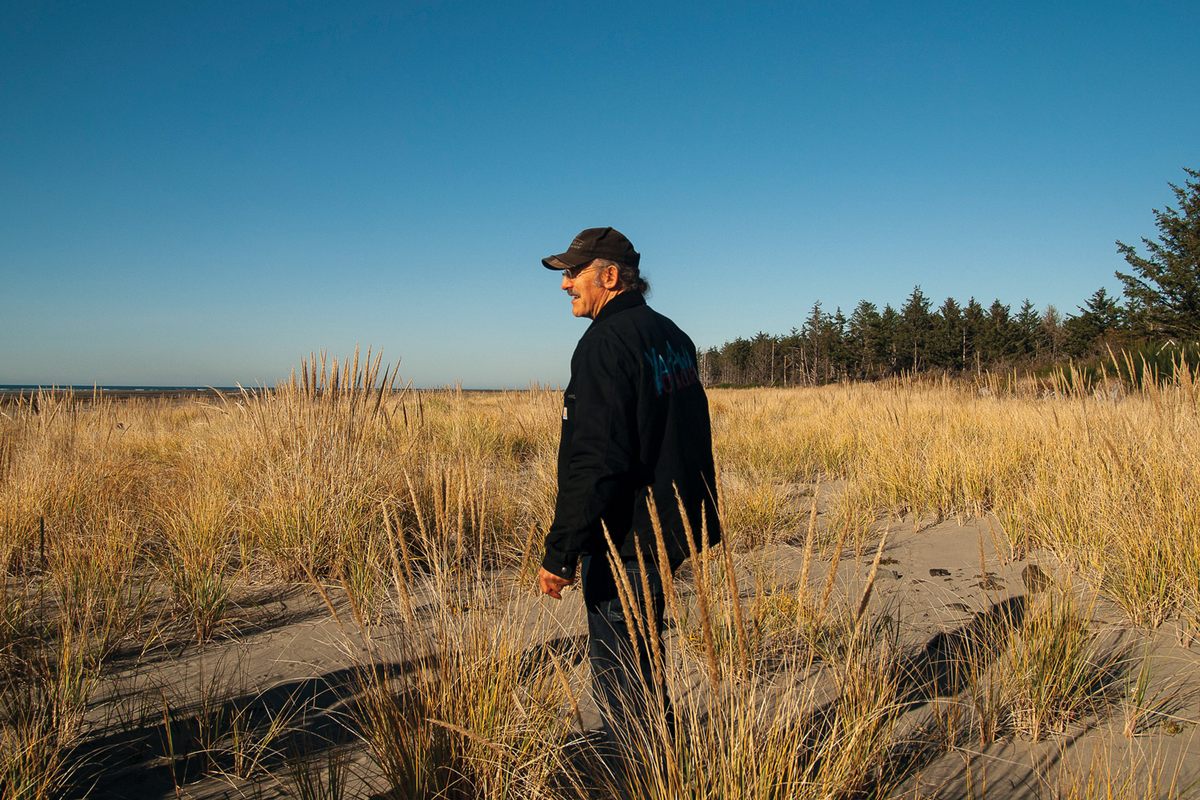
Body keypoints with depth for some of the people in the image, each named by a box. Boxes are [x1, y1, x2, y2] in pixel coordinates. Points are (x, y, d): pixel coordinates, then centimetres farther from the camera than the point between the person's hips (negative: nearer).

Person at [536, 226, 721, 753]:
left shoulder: (606, 342, -18)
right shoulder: (671, 337, 11)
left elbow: (594, 463, -25)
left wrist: (560, 554, -21)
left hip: (625, 540, -10)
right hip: (670, 528, 10)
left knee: (620, 676, 3)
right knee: (640, 660, 24)